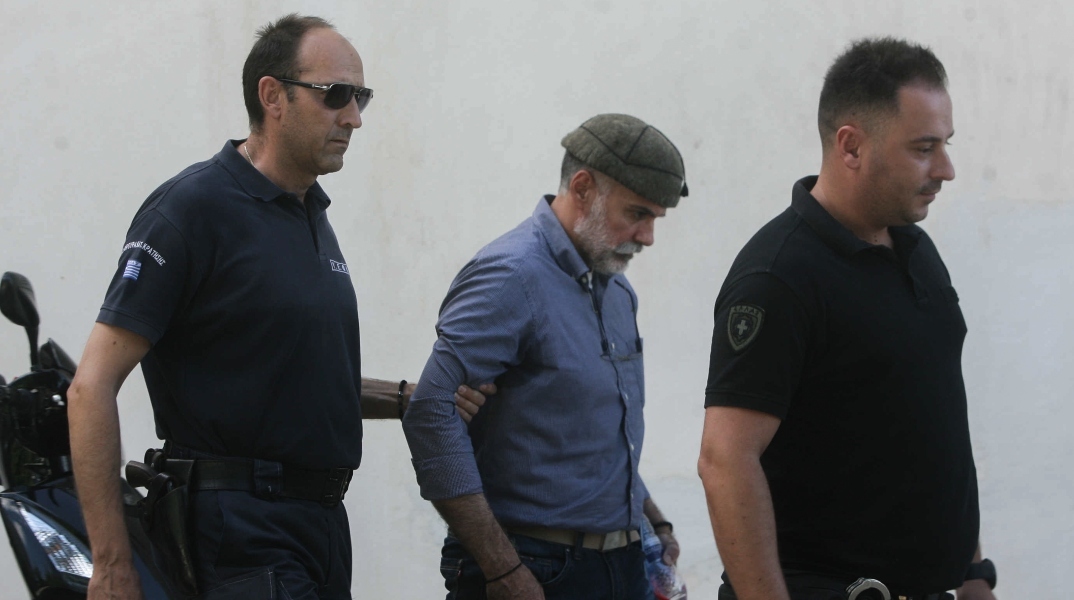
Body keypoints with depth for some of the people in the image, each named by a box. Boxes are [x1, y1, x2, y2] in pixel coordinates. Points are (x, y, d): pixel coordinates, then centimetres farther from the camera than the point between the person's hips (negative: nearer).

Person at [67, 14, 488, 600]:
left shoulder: (311, 215, 16)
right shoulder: (194, 206, -11)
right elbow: (93, 386, -15)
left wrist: (409, 398, 9)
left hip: (322, 522, 9)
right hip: (240, 526, -9)